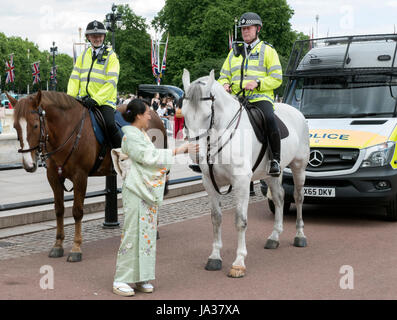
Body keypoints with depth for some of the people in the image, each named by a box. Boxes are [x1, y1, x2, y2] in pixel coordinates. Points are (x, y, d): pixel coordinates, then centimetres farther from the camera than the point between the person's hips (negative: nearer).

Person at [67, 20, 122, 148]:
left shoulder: (111, 56, 2)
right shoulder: (83, 56, 17)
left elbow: (111, 82, -9)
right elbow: (74, 78, 13)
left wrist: (96, 99, -21)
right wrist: (70, 97, -4)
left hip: (104, 100, -5)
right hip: (85, 101, 5)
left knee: (110, 125, -28)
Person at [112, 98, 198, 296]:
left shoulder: (141, 134, 16)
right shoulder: (131, 135, -12)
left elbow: (153, 157, 17)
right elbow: (149, 157, -18)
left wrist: (183, 150, 13)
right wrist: (178, 151, -15)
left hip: (149, 191, 9)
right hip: (136, 191, -9)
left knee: (147, 233, 10)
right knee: (132, 233, -7)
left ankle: (141, 278, 17)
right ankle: (120, 280, 1)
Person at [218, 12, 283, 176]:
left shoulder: (268, 50, 10)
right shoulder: (234, 52, 24)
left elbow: (276, 78, 2)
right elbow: (224, 75, 26)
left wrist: (257, 83, -15)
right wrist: (225, 84, 2)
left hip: (260, 97, -5)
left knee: (269, 119, -34)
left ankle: (275, 159, -24)